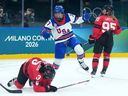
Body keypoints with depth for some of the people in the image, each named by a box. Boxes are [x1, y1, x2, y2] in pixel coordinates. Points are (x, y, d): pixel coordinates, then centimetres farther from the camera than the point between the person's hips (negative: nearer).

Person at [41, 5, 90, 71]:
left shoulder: (68, 17, -13)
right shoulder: (52, 22, -19)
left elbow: (76, 20, 0)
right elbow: (45, 29, -21)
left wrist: (83, 18, -18)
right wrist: (45, 33, -44)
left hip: (70, 37, 2)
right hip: (60, 42, -1)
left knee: (79, 49, -20)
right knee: (58, 58, -1)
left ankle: (81, 63, 7)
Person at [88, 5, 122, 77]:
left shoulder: (100, 18, -5)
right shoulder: (115, 20, 6)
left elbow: (96, 29, -11)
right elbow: (117, 31, 11)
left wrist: (92, 38, -4)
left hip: (100, 38, -3)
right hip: (109, 39, 3)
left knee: (97, 54, 4)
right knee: (107, 54, 17)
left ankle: (94, 70, -1)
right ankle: (104, 71, 15)